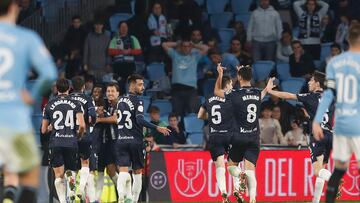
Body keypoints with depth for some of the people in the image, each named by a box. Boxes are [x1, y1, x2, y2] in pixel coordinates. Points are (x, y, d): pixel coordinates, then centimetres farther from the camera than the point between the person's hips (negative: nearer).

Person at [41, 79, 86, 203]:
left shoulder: (49, 105, 5)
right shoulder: (75, 104, 3)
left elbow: (43, 130, 10)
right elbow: (82, 125, -8)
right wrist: (79, 134, 13)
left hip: (55, 143, 0)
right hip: (71, 142, 0)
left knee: (59, 175, 2)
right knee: (71, 171, 15)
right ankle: (71, 189, -17)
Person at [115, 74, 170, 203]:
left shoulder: (121, 100, 11)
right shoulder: (137, 101, -9)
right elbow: (140, 120, -21)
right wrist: (157, 128, -23)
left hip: (121, 141, 4)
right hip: (135, 141, -4)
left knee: (123, 172, -8)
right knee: (137, 172, 13)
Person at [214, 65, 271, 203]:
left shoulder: (235, 95, -9)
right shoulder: (258, 93, 3)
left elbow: (217, 91, 7)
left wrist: (220, 75, 16)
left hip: (239, 138, -3)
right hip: (254, 138, 3)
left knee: (231, 165, 16)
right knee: (250, 170, -2)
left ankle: (240, 175, -17)